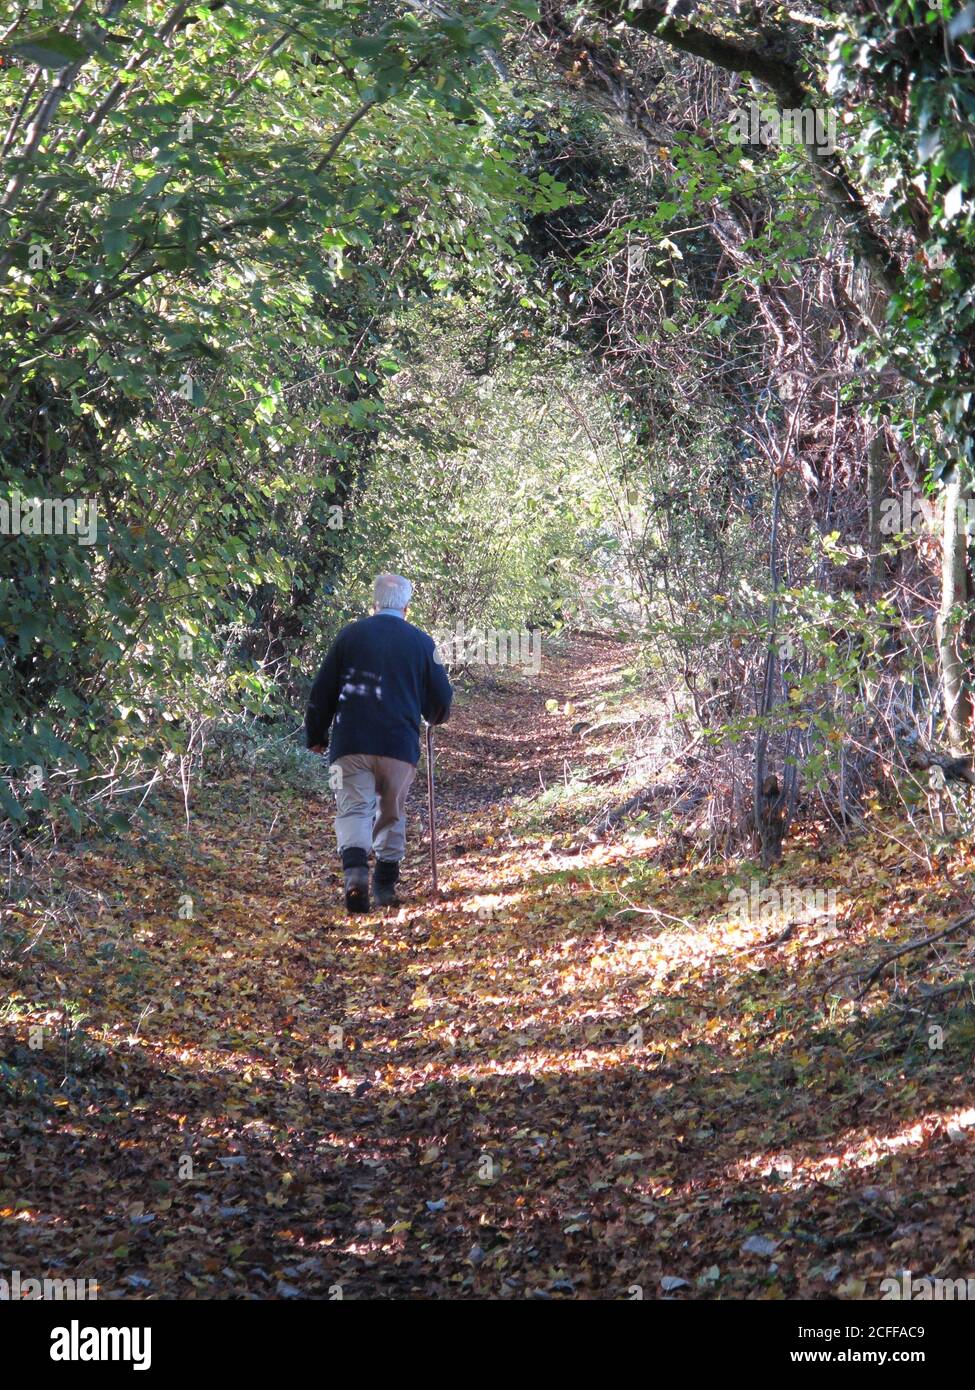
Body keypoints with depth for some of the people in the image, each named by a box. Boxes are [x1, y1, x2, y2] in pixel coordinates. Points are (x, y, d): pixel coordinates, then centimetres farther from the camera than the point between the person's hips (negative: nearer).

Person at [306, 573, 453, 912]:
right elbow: (442, 699, 10)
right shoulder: (421, 642, 5)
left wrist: (316, 736, 19)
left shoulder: (350, 635, 5)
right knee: (392, 814, 14)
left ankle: (355, 869, -26)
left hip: (350, 744, -1)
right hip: (400, 745, 1)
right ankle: (386, 884, 15)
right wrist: (433, 717, 34)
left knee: (353, 808, -2)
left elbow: (322, 691, 7)